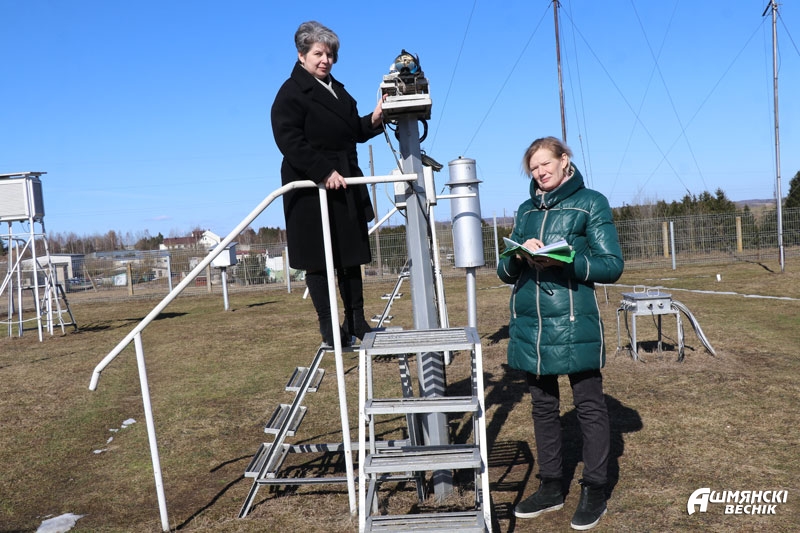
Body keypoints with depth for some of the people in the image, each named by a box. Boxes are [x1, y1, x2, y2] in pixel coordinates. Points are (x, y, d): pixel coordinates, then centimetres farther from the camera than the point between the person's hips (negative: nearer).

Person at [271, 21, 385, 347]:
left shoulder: (337, 90, 18)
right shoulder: (291, 93, -7)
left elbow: (354, 132, 21)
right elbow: (289, 140, -18)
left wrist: (373, 121, 0)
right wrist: (324, 171, -25)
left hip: (345, 185, 8)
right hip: (312, 188, -8)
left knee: (351, 253, 11)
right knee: (318, 258, -2)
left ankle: (356, 319, 21)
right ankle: (329, 327, 7)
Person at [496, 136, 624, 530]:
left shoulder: (591, 203, 0)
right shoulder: (525, 210, 15)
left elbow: (612, 265, -6)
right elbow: (505, 271, 13)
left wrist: (564, 261, -20)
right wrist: (520, 256, -9)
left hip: (574, 324, -5)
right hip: (529, 324, 5)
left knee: (589, 406, 5)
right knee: (542, 407, 13)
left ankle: (594, 490, 19)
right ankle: (551, 486, 26)